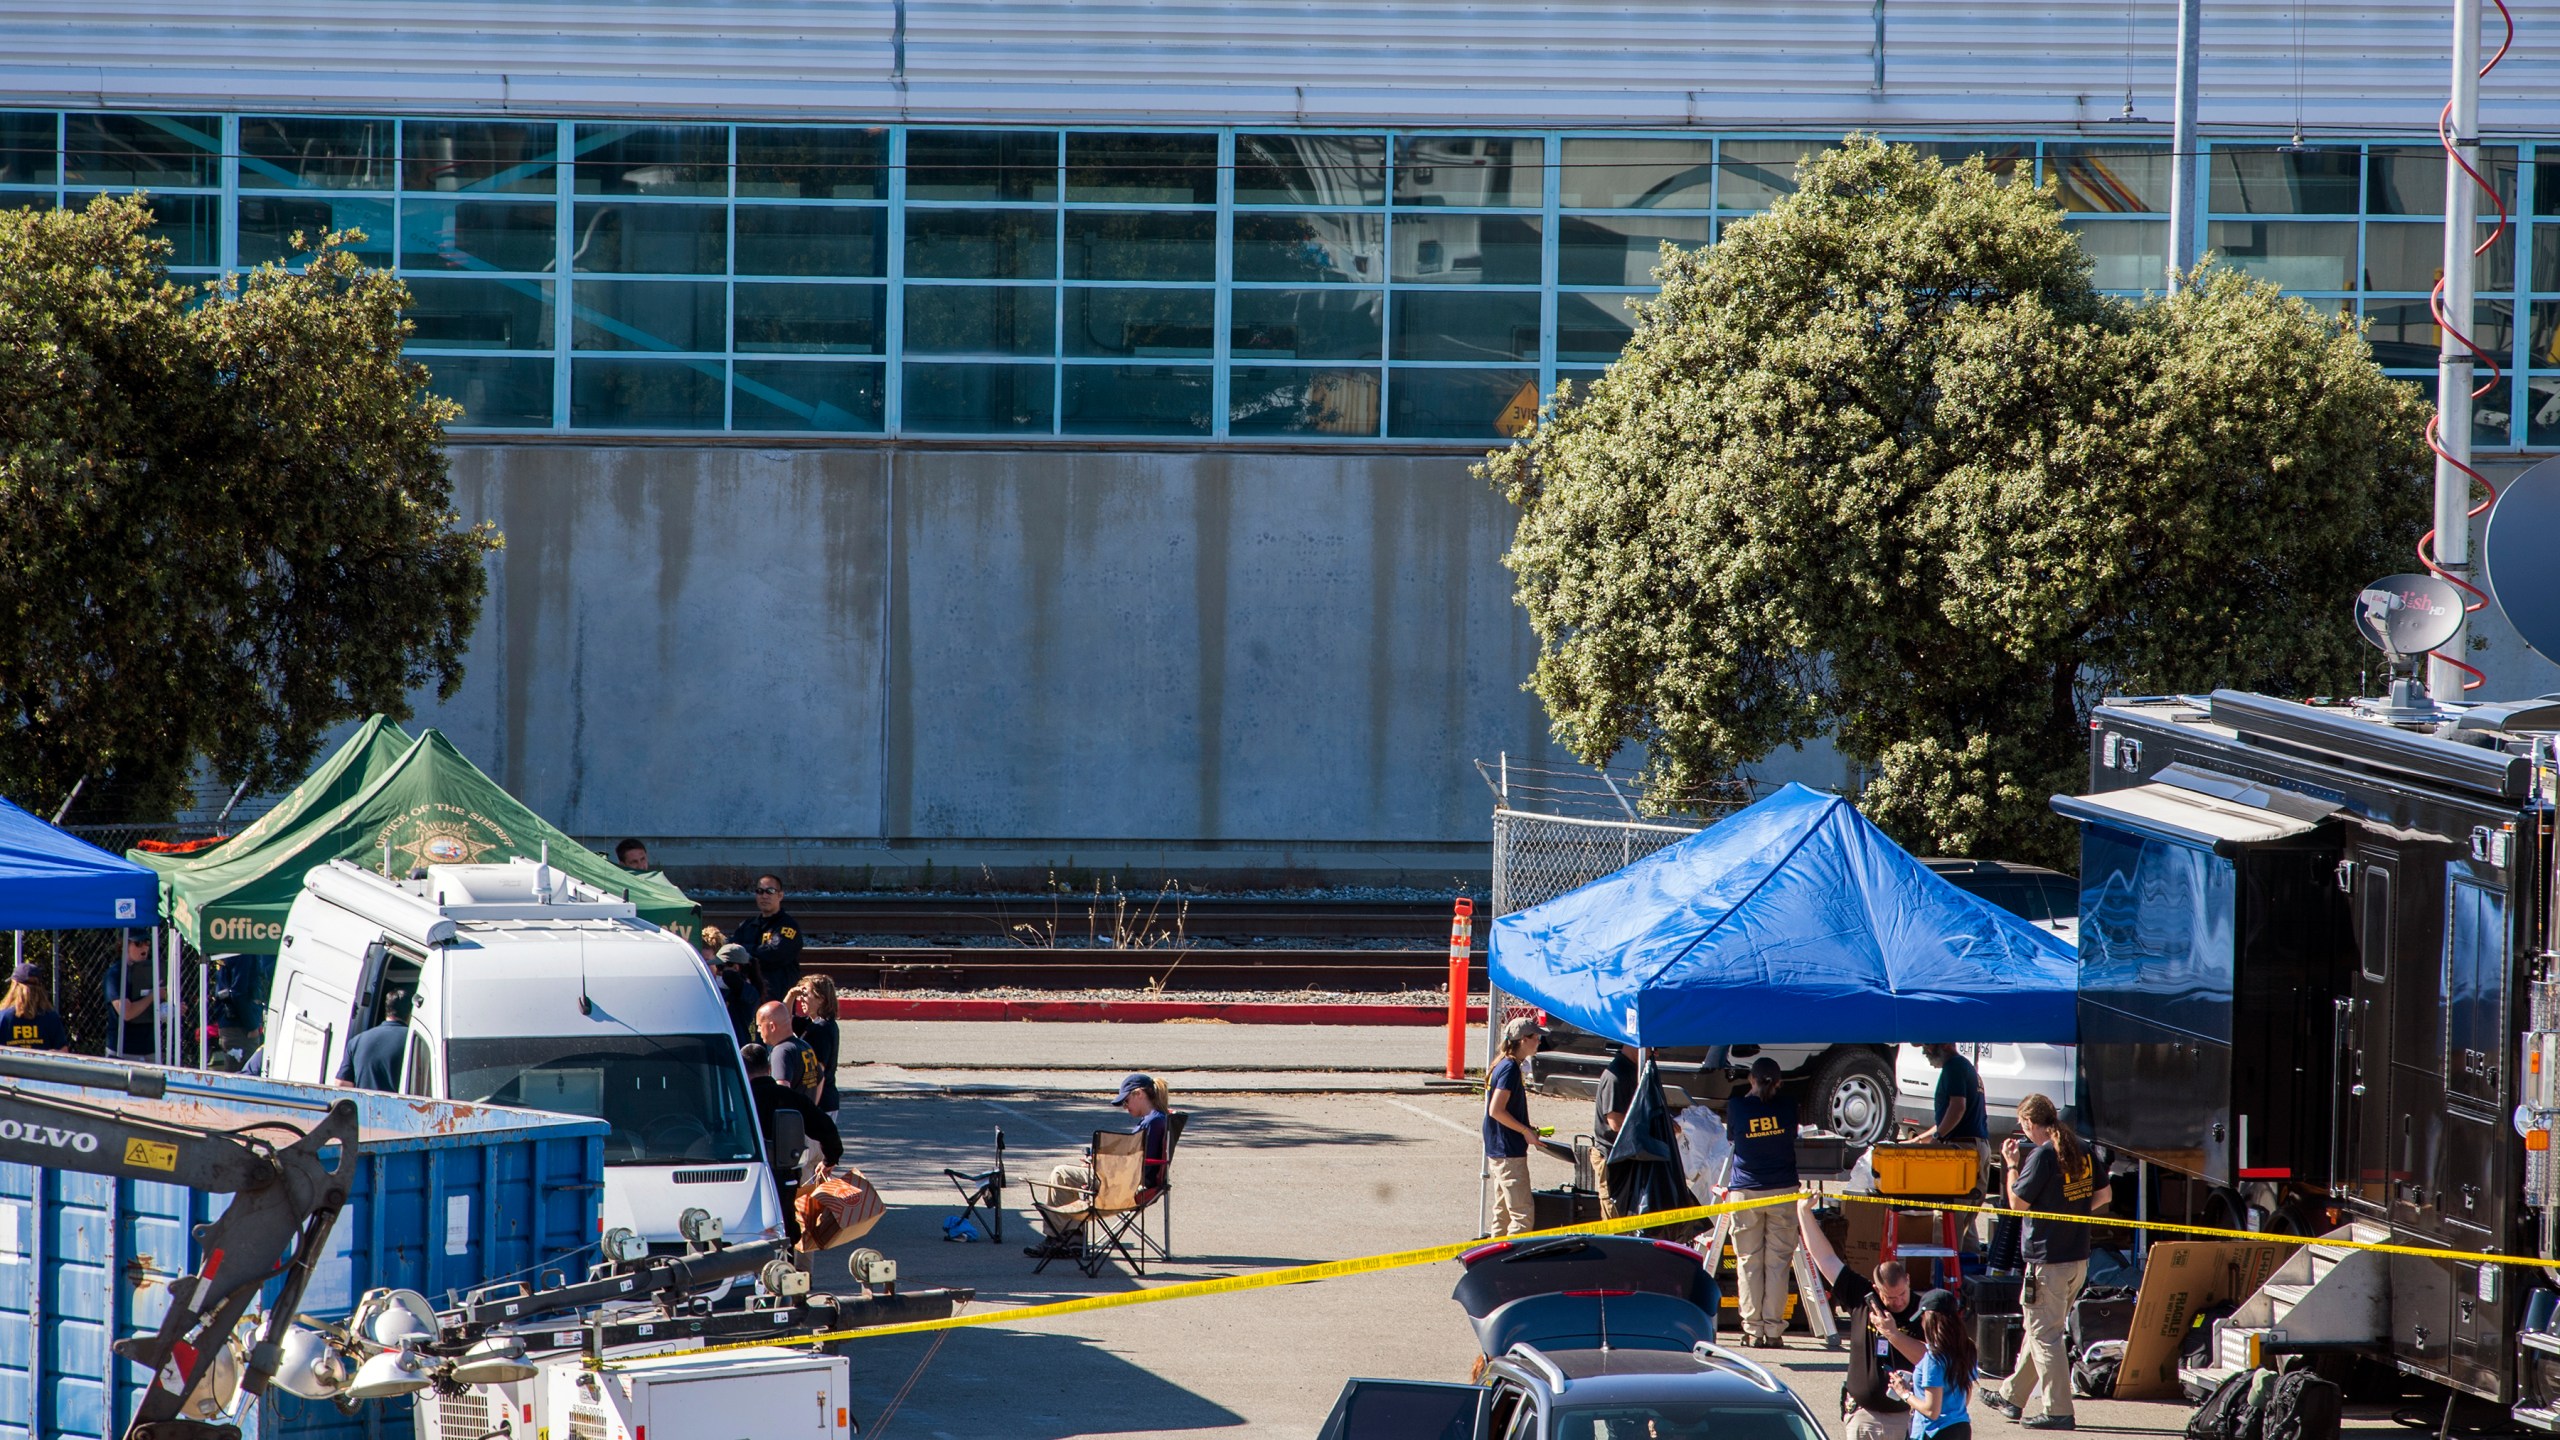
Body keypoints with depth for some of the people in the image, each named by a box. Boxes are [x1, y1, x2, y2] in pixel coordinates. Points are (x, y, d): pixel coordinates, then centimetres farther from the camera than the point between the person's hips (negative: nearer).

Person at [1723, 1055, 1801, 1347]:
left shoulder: (1737, 1106, -3)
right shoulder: (1788, 1107, 0)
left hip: (1744, 1193, -1)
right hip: (1782, 1192, 1)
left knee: (1748, 1262, 4)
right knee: (1778, 1262, 3)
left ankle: (1752, 1330, 1)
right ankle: (1773, 1330, -1)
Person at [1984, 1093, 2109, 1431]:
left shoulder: (2043, 1155, -17)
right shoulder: (2083, 1150, 6)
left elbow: (2017, 1203, -12)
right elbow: (2102, 1194, 15)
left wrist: (2012, 1164, -1)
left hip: (2048, 1261, -8)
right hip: (2079, 1257, 8)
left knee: (2045, 1334, -2)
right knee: (2040, 1329, 18)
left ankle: (2058, 1411, -4)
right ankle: (2013, 1397, 30)